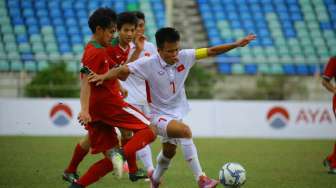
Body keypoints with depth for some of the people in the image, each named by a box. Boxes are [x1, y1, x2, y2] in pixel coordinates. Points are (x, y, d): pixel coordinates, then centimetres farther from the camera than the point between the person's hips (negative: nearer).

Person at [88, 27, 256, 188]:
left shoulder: (184, 57, -12)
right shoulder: (149, 64, -22)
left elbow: (211, 51, -7)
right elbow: (122, 70, -24)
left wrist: (236, 44, -11)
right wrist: (104, 76, -41)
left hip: (177, 113, 6)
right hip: (159, 116, -6)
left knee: (169, 152, 22)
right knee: (185, 131, -31)